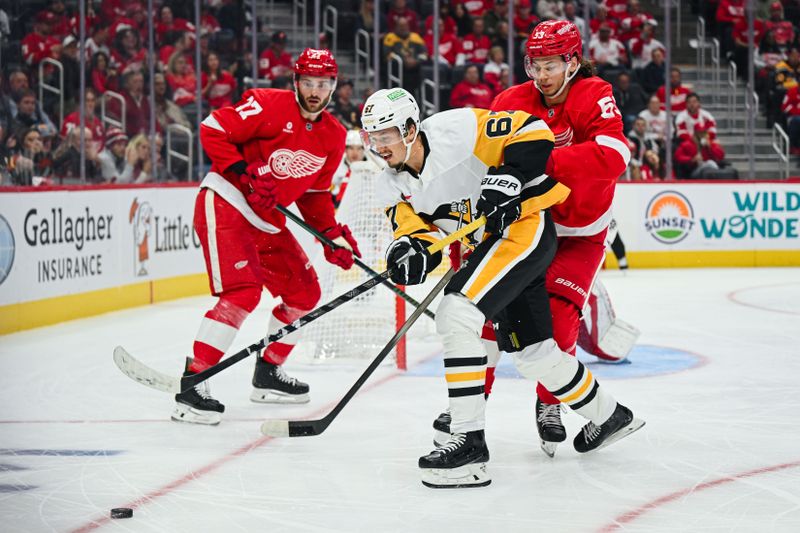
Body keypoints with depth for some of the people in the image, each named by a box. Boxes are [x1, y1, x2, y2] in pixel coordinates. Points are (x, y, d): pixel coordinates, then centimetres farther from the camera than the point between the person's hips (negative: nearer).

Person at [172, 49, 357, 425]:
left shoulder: (334, 137, 9)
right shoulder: (271, 106, -15)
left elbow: (313, 194, 17)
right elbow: (213, 129, -17)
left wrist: (332, 234, 4)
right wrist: (246, 175, -23)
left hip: (266, 220, 9)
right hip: (224, 204, -9)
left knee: (305, 292, 13)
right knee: (243, 292, -23)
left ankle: (268, 374, 29)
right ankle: (191, 384, -23)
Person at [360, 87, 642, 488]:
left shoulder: (456, 129, -19)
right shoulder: (393, 184, 3)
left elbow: (533, 133, -16)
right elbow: (417, 226, -3)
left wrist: (507, 179, -27)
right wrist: (412, 249, -25)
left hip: (524, 226, -9)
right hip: (491, 243, 9)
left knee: (455, 315, -23)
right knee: (530, 353, 16)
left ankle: (469, 440, -23)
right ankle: (607, 416, 40)